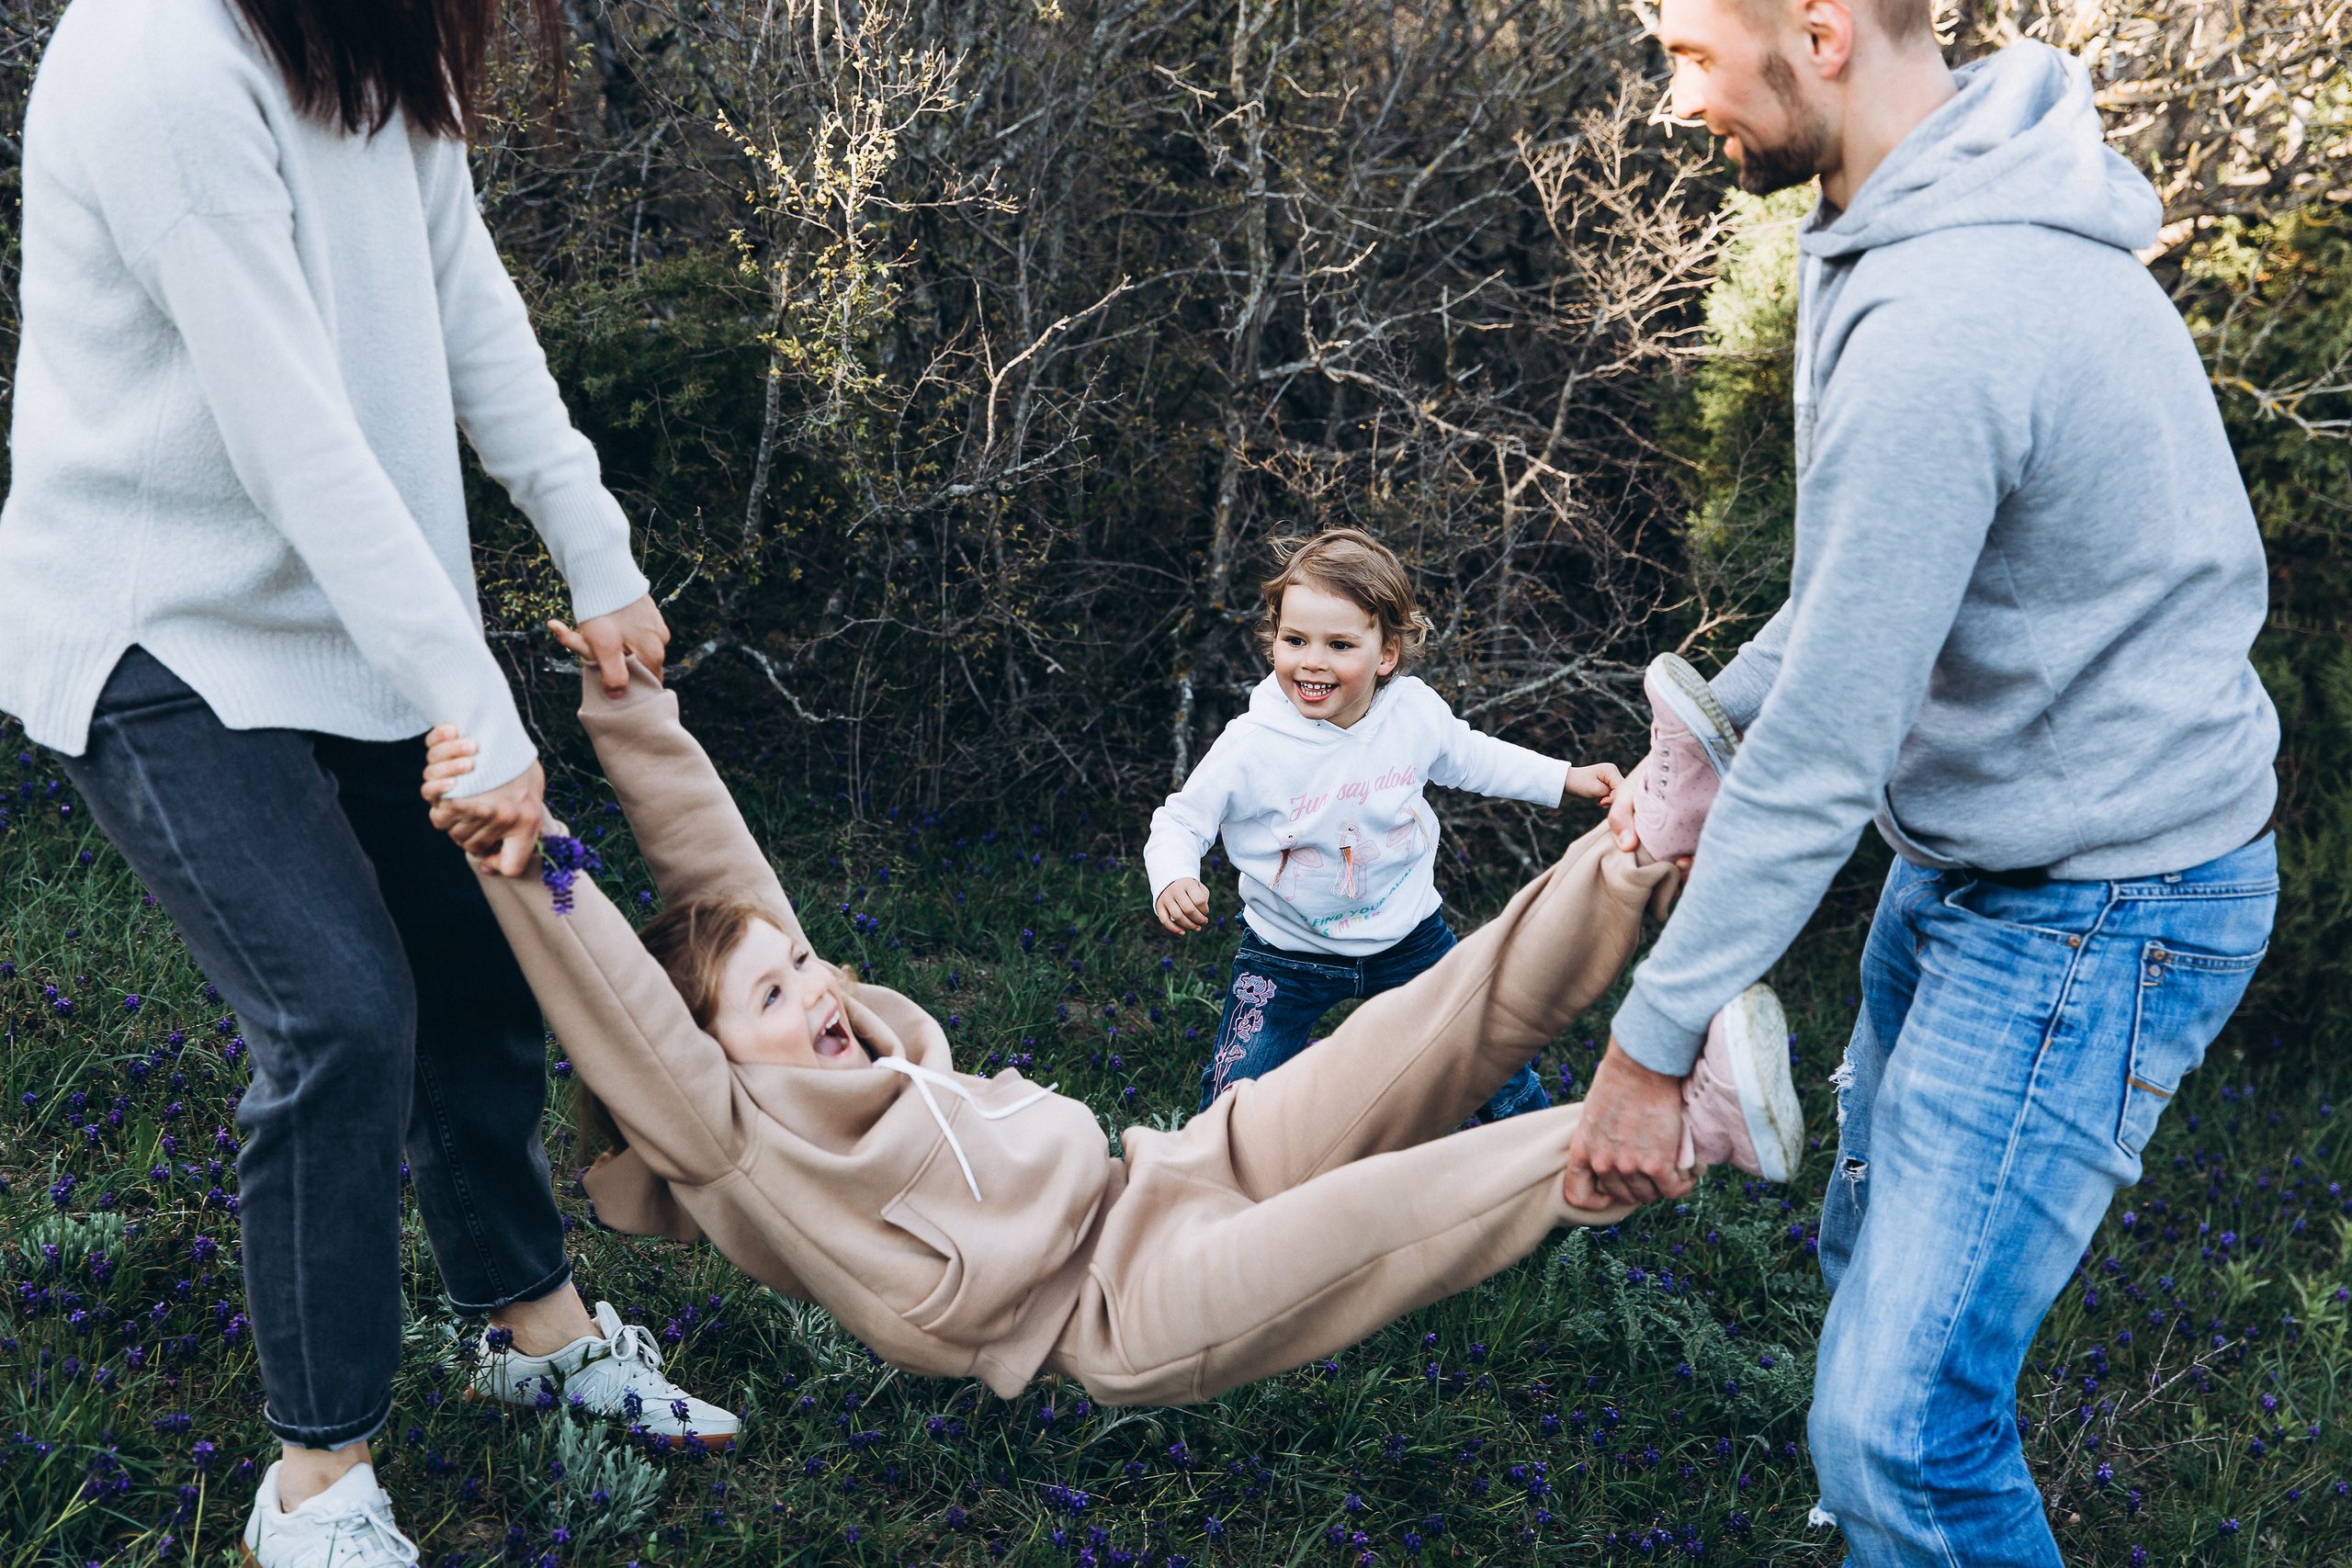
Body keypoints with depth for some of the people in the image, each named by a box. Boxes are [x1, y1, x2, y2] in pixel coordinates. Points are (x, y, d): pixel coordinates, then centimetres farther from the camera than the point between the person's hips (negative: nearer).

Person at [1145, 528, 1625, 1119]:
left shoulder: (1417, 712, -15)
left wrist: (1567, 778, 6)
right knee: (1240, 1094, -7)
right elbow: (1181, 821, -14)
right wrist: (1172, 881, -35)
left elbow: (1468, 757, 8)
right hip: (1289, 953, -2)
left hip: (1407, 933, 3)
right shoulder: (1250, 747, -25)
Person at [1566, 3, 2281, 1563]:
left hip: (2095, 908, -10)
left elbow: (1826, 752, -27)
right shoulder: (1951, 206, 2)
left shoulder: (1937, 331, -31)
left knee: (1899, 1423, -11)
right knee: (1874, 1251, 26)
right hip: (1974, 853, 10)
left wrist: (1650, 1046, -18)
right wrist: (1706, 729, 7)